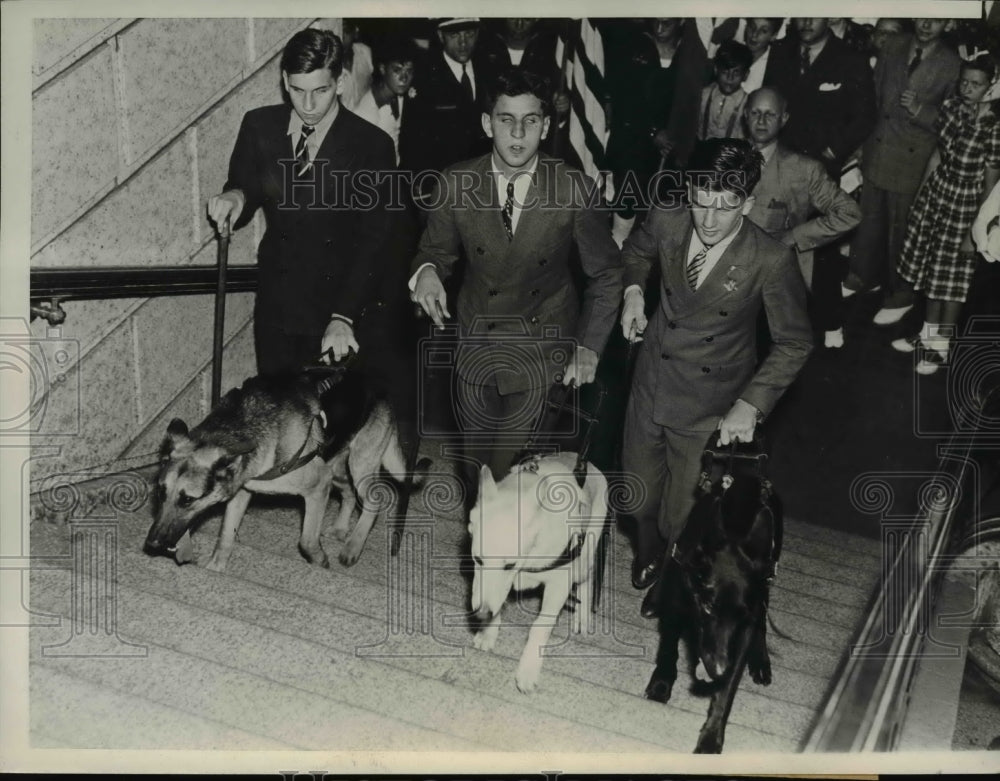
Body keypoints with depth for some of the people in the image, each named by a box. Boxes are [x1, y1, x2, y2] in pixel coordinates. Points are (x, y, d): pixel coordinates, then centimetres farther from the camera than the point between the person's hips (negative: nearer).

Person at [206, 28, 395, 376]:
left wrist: (343, 317, -25)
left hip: (338, 308, -3)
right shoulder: (259, 126, -2)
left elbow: (372, 242, -15)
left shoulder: (372, 146, -13)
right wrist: (234, 198, -20)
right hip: (275, 305, 3)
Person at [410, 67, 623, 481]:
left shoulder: (573, 187, -15)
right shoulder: (457, 182, -11)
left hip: (544, 355, -2)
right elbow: (437, 249, 4)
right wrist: (427, 272, -20)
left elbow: (606, 273, -4)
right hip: (476, 349, 2)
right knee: (477, 465, 19)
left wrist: (589, 346, -9)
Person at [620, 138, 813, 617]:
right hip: (651, 386, 4)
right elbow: (636, 251, 11)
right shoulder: (666, 221, -16)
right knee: (639, 493, 23)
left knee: (684, 514, 12)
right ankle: (648, 554, 59)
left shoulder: (771, 262, -27)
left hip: (710, 410, -3)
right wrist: (634, 290, -7)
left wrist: (750, 404, -22)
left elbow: (794, 343, -14)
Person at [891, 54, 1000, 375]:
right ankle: (928, 333, 32)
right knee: (929, 271, 15)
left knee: (951, 278, 6)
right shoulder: (950, 108, -2)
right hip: (933, 195, 6)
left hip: (964, 206, -6)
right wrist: (919, 196, 14)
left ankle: (941, 345, 21)